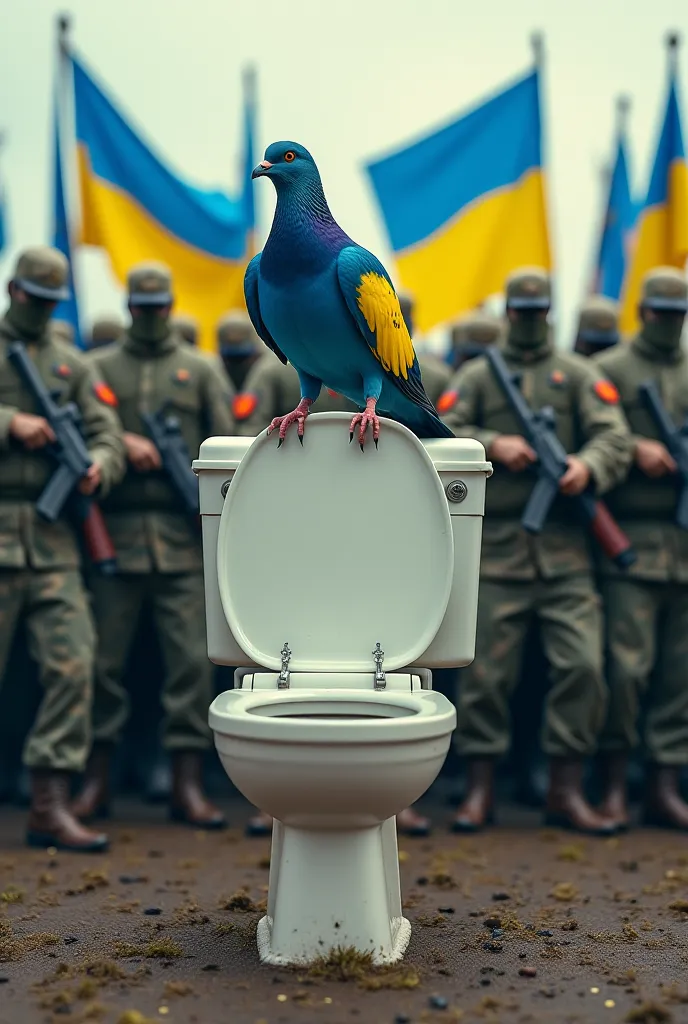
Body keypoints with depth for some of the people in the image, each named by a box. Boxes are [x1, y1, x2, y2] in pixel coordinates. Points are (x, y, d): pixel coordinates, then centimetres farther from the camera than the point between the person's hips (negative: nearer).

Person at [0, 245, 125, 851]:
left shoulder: (74, 366, 16)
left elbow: (107, 435, 9)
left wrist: (99, 466, -13)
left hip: (52, 537, 3)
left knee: (72, 663, -6)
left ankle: (50, 806, 0)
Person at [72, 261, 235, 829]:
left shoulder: (200, 369, 12)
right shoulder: (101, 367, 13)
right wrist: (121, 442, -13)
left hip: (183, 534, 0)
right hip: (116, 532, 0)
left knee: (191, 658, -2)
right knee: (107, 658, 3)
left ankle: (188, 782, 5)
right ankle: (98, 778, 14)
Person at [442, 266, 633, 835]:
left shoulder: (580, 375, 11)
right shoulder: (477, 375, 12)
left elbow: (614, 436, -1)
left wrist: (588, 465, -22)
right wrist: (493, 445, -13)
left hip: (564, 547, 0)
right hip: (496, 546, 0)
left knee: (582, 665, -6)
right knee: (487, 670, 2)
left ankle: (567, 791, 7)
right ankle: (481, 790, 13)